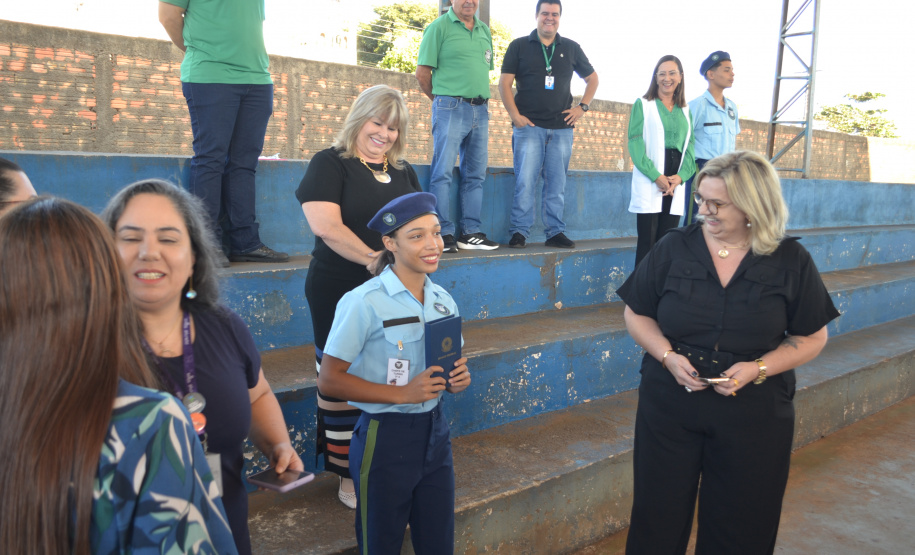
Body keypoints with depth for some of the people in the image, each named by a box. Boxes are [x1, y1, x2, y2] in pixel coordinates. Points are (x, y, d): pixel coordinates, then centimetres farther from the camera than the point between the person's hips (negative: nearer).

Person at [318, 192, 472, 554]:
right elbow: (329, 380, -18)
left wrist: (457, 380, -7)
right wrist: (403, 394, -24)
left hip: (435, 432, 6)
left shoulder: (443, 301, 3)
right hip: (385, 439, -5)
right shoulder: (364, 303, -18)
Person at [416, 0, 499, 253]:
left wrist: (481, 99, 10)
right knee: (443, 172, -6)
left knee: (475, 174, 8)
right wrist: (441, 99, 4)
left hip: (480, 110, 7)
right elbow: (422, 73, -5)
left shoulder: (485, 30, 15)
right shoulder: (439, 27, -3)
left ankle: (471, 232, 15)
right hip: (451, 108, -6)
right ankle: (444, 234, -3)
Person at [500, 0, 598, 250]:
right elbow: (504, 83, 1)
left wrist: (582, 107, 9)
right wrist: (515, 115, -9)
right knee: (525, 181, -8)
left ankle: (555, 232, 10)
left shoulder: (571, 48, 14)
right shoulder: (519, 46, 6)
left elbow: (592, 78, 23)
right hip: (529, 126, -2)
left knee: (557, 183, 4)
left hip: (562, 128, 3)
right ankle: (519, 232, -2)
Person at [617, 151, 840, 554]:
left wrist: (759, 367, -14)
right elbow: (636, 314, 4)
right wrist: (667, 355, -14)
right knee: (658, 521, 10)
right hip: (670, 408, 1)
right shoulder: (674, 248, -2)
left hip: (754, 416, 0)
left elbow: (811, 338, 2)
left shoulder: (791, 261, -3)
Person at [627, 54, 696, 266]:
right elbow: (635, 144, -5)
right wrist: (656, 176, -15)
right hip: (649, 183, -4)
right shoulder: (643, 104, 5)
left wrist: (680, 176, -8)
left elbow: (689, 148, 11)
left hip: (676, 184, 4)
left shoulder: (685, 111, 18)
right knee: (647, 241, -7)